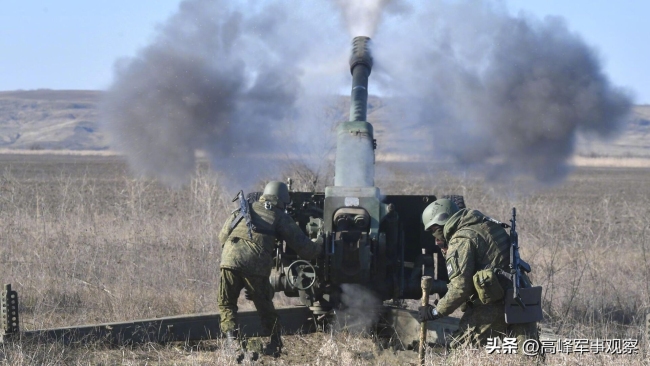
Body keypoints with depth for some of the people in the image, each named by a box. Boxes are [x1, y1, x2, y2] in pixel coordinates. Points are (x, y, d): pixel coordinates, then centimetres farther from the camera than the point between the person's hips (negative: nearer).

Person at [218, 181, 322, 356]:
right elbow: (303, 246, 16)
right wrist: (318, 248, 35)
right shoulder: (281, 218, 15)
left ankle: (231, 338, -1)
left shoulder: (245, 209, 23)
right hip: (256, 267, -1)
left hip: (230, 260, 1)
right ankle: (275, 344, 17)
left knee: (226, 303, 16)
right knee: (265, 307, 16)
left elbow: (223, 235, 25)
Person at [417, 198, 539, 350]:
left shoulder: (461, 240, -7)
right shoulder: (487, 226, 19)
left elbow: (460, 287, -15)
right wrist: (447, 251, 20)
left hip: (493, 306, -8)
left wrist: (436, 311, -4)